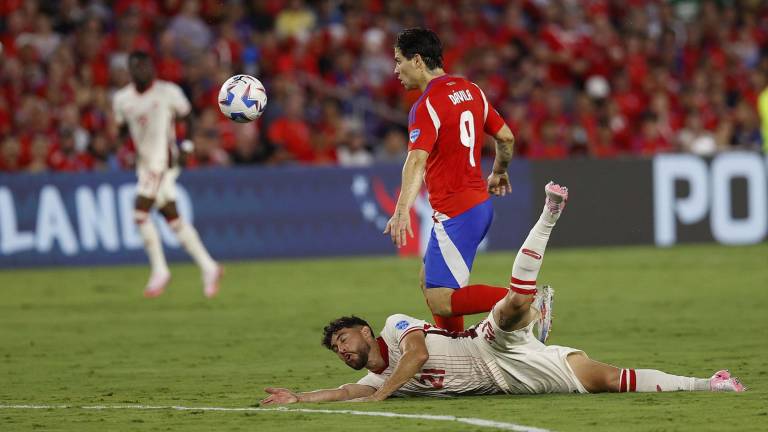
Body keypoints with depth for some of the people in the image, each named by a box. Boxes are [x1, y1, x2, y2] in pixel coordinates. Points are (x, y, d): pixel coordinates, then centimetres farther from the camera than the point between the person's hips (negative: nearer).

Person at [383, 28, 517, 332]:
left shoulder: (427, 105, -15)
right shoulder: (471, 90, 10)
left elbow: (417, 160, -29)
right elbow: (506, 137, 18)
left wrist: (402, 210, -40)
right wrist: (499, 173, 37)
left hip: (455, 213, -9)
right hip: (480, 203, 9)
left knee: (440, 301, -12)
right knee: (429, 283, 20)